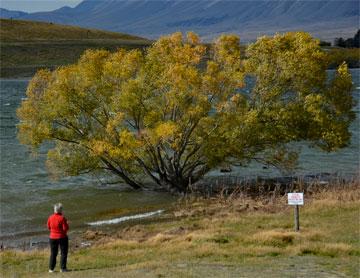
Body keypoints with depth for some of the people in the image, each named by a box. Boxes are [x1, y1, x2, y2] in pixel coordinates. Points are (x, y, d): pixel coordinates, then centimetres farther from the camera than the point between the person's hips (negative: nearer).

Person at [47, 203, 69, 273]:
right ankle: (62, 268, 3)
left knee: (53, 253, 13)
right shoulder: (62, 218, -17)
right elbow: (66, 228, -17)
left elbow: (48, 227, 9)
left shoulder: (50, 217, -2)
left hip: (52, 237, 5)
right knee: (64, 253, 6)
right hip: (62, 237, -5)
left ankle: (51, 268, 12)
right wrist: (67, 224, 2)